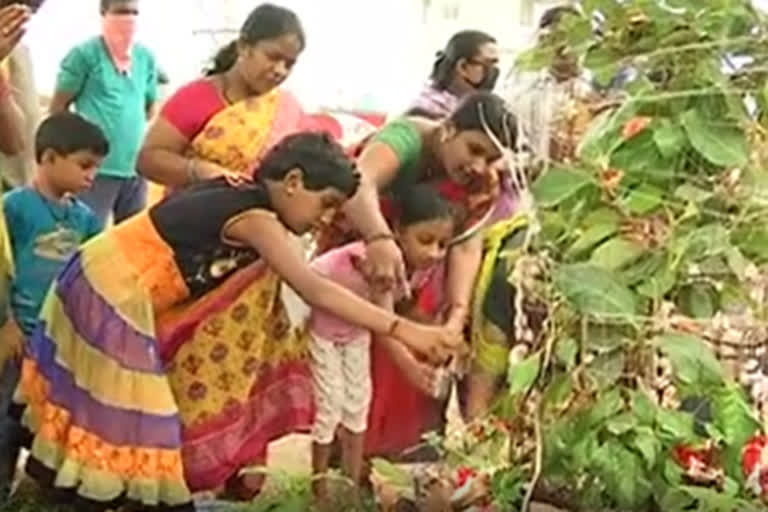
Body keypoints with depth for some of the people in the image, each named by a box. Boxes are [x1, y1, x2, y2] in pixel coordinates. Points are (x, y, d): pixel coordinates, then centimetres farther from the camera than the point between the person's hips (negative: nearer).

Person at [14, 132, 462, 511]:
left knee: (89, 400, 22)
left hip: (104, 282, 10)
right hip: (113, 295, -10)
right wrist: (404, 330, -35)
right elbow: (316, 290, -31)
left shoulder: (239, 196, 5)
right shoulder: (255, 217, -22)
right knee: (119, 415, 0)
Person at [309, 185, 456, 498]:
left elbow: (403, 304, -6)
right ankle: (322, 491, 13)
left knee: (358, 401, 10)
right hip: (316, 317, -7)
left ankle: (352, 484, 23)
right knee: (330, 403, -2)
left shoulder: (420, 266, -20)